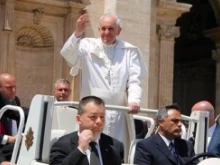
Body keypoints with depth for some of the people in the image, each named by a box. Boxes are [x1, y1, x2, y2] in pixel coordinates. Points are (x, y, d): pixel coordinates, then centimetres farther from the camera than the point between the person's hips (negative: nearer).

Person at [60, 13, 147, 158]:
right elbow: (68, 54, -11)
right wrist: (77, 34, -27)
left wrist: (134, 100, -17)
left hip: (119, 114, 1)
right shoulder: (88, 46, 6)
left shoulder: (129, 51, 9)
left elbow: (134, 80, 2)